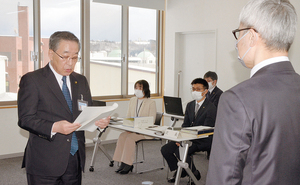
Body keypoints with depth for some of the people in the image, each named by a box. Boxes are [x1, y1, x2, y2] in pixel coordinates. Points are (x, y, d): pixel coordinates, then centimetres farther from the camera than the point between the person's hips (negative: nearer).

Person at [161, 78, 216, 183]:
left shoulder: (211, 108, -12)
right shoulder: (189, 105, 12)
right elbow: (185, 125, 13)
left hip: (202, 141, -7)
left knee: (180, 151, -28)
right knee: (165, 149, -9)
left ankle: (194, 174, -3)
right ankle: (177, 172, 12)